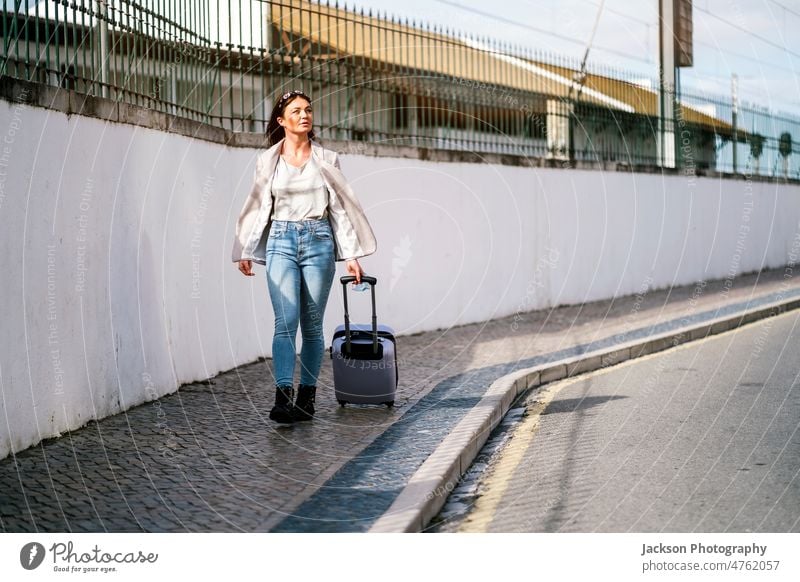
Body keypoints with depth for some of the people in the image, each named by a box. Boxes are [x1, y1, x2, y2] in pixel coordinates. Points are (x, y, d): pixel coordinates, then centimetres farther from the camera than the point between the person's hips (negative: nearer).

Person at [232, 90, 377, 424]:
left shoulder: (326, 160, 7)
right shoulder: (267, 161, 7)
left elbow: (340, 207, 8)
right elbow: (258, 208, 10)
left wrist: (351, 254, 3)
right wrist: (245, 252, 3)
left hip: (319, 241, 1)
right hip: (281, 241, -1)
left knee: (312, 324, 3)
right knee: (286, 321, -14)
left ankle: (307, 397, 11)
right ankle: (283, 397, -21)